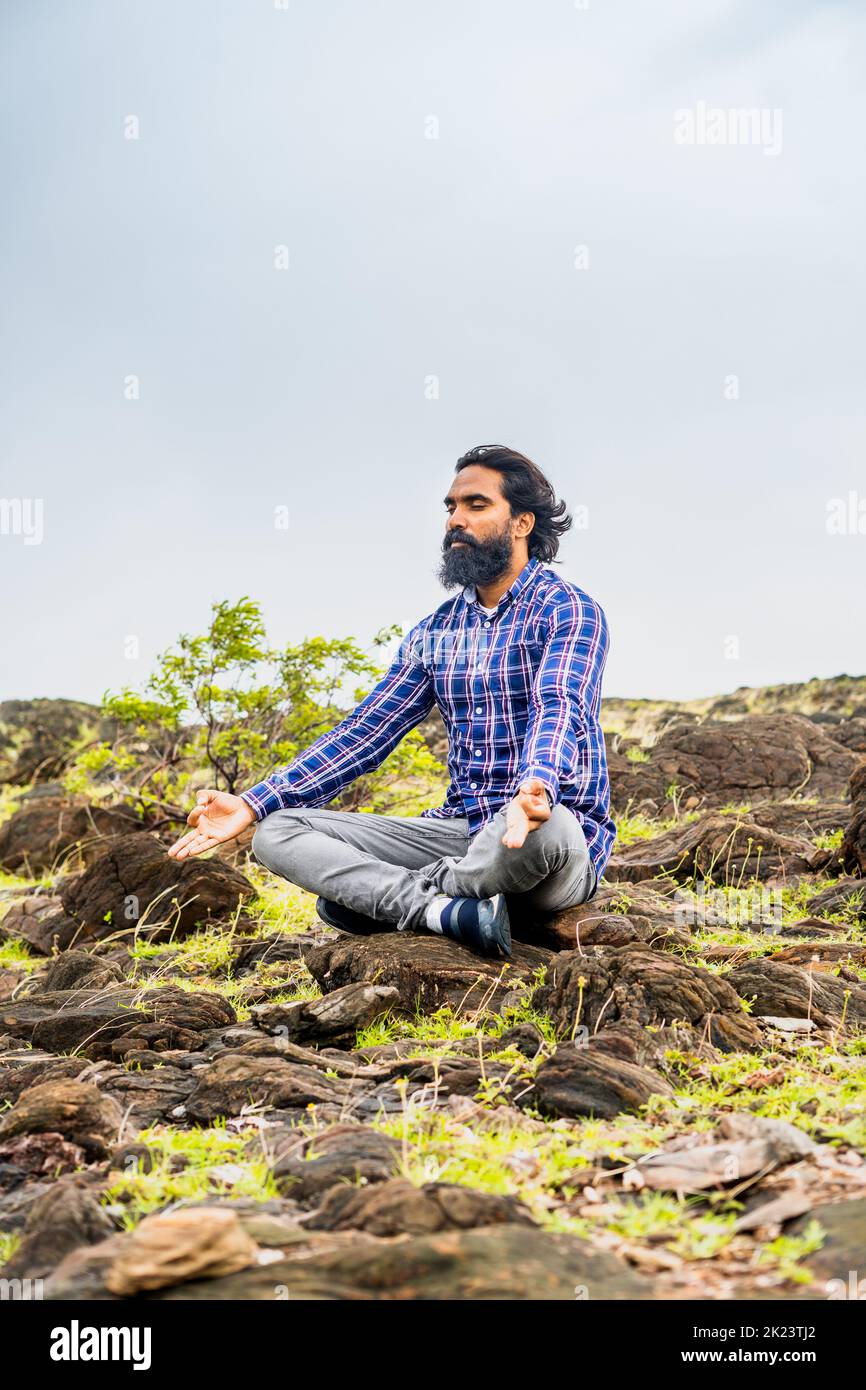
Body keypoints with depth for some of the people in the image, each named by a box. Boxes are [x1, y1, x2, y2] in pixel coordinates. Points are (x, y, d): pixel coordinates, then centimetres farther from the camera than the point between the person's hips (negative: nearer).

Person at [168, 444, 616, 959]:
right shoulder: (435, 631, 15)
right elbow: (364, 732, 12)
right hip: (462, 829, 6)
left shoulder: (570, 611, -6)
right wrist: (252, 806, 2)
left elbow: (558, 711, -25)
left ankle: (376, 895, -17)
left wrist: (537, 792, -48)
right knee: (278, 832, -6)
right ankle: (446, 909, -27)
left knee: (547, 830, -43)